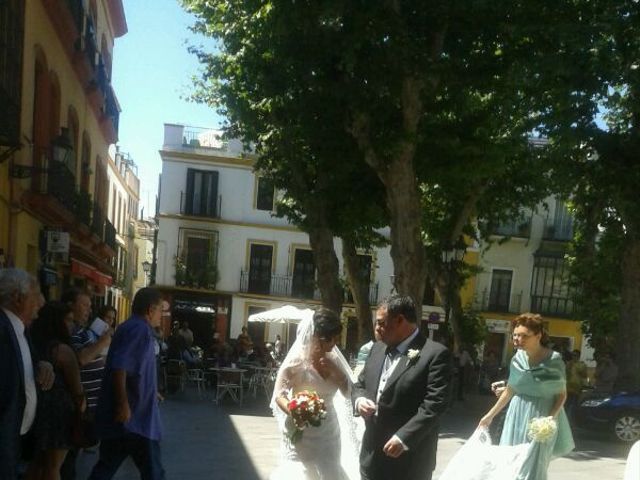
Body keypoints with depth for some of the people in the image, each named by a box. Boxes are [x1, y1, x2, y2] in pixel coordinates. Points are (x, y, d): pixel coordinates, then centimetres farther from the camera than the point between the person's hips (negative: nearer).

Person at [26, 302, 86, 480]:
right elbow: (75, 387, -12)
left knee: (36, 462, 20)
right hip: (57, 411, -7)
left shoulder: (33, 344, 4)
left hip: (36, 408, 7)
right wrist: (81, 405, 4)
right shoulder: (63, 350, -17)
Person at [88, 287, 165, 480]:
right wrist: (124, 404, -27)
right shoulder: (140, 329, -15)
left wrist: (150, 392, 30)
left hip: (124, 413, 10)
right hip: (134, 416, -10)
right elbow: (119, 366, -26)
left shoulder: (131, 327, 18)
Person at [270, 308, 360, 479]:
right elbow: (279, 395, -15)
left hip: (329, 431, 5)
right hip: (302, 432, -5)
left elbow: (347, 392, 3)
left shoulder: (333, 360, 4)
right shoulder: (297, 360, -13)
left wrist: (335, 369, -13)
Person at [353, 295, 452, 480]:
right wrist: (359, 400, -3)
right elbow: (360, 384, 19)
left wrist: (403, 438, -25)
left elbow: (434, 405, -19)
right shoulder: (377, 349, 10)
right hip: (372, 455, 6)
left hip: (409, 461, -6)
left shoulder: (435, 353, -12)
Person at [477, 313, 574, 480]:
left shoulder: (554, 360, -13)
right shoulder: (517, 358, 2)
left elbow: (562, 394, -7)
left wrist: (550, 418, -21)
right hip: (517, 416, 5)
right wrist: (490, 415, 18)